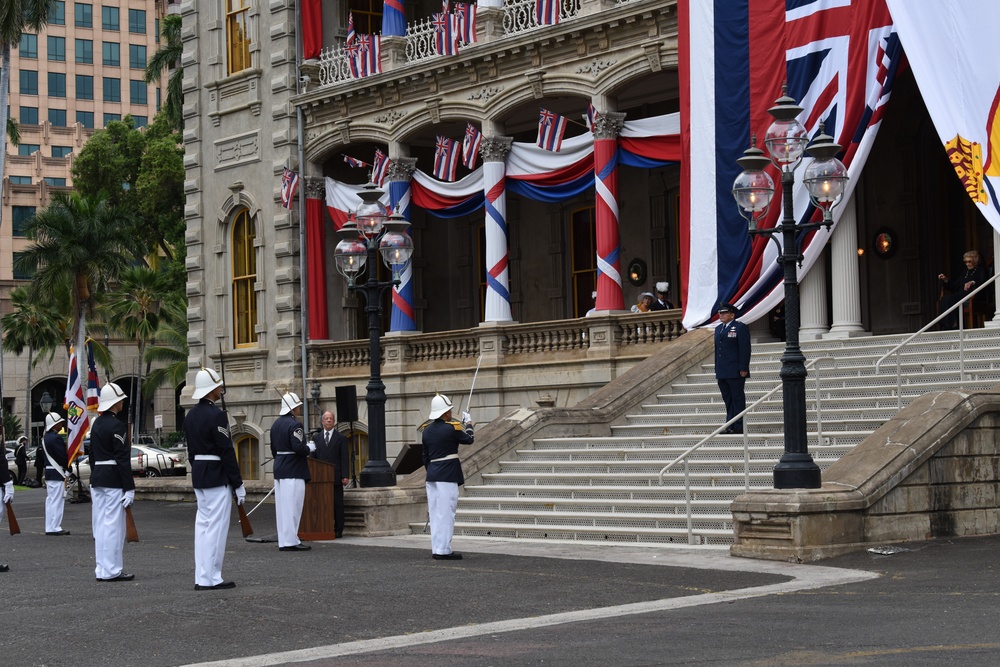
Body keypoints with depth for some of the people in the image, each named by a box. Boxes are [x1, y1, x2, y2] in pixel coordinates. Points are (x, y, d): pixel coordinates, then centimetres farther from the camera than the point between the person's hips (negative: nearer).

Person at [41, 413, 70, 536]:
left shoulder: (45, 437, 13)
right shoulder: (56, 438, -17)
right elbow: (63, 455, -18)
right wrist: (69, 468, -4)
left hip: (48, 472, 10)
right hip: (57, 473, -10)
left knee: (50, 500, 12)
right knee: (57, 500, -6)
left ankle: (49, 527, 14)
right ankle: (55, 527, -6)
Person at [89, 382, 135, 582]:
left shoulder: (96, 424, 13)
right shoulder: (117, 426, -14)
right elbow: (122, 459, -17)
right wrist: (129, 488, -16)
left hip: (97, 478, 9)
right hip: (113, 481, -9)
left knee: (100, 525, 10)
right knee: (113, 525, -5)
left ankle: (102, 569, 14)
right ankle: (111, 570, -3)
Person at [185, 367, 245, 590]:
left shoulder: (191, 415, 11)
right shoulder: (216, 415, -16)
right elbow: (227, 452, -17)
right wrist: (238, 484, -13)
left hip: (198, 474, 9)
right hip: (218, 478, -9)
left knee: (202, 525, 10)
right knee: (216, 527, -5)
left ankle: (201, 577, 12)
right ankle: (210, 578, -4)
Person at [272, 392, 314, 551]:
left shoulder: (276, 424, 12)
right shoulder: (295, 424, -15)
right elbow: (299, 447, -23)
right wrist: (310, 447, -6)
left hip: (279, 469, 9)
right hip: (294, 471, -9)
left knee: (282, 506, 10)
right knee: (292, 506, -5)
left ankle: (283, 541, 13)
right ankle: (291, 541, -4)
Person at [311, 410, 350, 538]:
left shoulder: (341, 438, 5)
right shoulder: (316, 438, 13)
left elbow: (345, 458, 1)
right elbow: (313, 457, 13)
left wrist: (345, 476, -7)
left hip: (336, 477, -2)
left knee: (337, 504, -1)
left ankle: (338, 530, 2)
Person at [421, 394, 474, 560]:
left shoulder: (427, 430, 9)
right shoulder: (451, 428, -12)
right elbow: (469, 439, 5)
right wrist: (468, 423, 21)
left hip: (431, 477, 8)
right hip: (447, 476, -7)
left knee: (435, 513, 9)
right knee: (446, 513, -5)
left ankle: (436, 549, 12)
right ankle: (443, 550, -6)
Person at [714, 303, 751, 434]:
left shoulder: (740, 328, -5)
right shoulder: (718, 329, 18)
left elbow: (745, 349, -11)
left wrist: (743, 369, -16)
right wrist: (717, 369, 16)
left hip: (735, 372, -8)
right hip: (722, 372, 8)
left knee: (737, 398, -4)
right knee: (727, 399, 9)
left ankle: (738, 427, -3)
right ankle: (730, 426, 11)